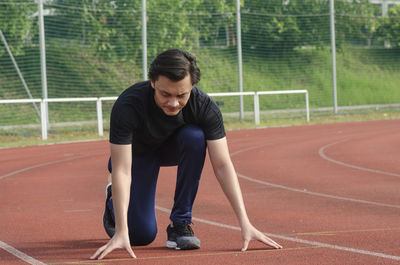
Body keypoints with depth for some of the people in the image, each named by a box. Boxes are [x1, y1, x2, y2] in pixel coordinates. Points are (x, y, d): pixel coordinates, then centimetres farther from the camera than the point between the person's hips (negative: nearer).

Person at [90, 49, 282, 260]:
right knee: (143, 234, -15)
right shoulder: (128, 106, -39)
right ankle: (114, 203, 21)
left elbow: (222, 165, -29)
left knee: (195, 136, -33)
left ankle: (180, 223, -18)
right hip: (137, 153, -2)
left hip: (173, 147, 2)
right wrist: (121, 233, -47)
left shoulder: (204, 106, -31)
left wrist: (245, 224, -37)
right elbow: (121, 171, -39)